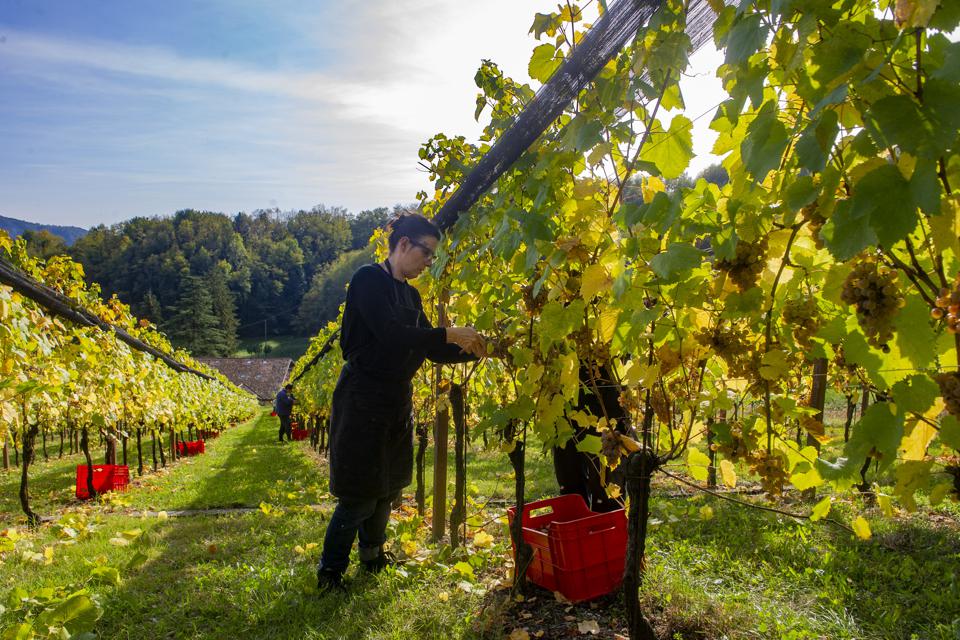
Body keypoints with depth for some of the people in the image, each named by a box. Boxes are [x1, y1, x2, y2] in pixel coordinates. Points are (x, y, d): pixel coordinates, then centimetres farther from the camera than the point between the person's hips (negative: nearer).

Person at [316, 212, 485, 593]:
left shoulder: (411, 294, 12)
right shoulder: (369, 279, -13)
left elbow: (429, 350, 12)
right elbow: (390, 335, -25)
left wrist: (473, 350, -1)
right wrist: (450, 334, -24)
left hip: (398, 402, 8)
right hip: (363, 401, -8)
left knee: (388, 486, 17)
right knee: (361, 495, -3)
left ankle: (372, 555, 36)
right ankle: (329, 572, 13)